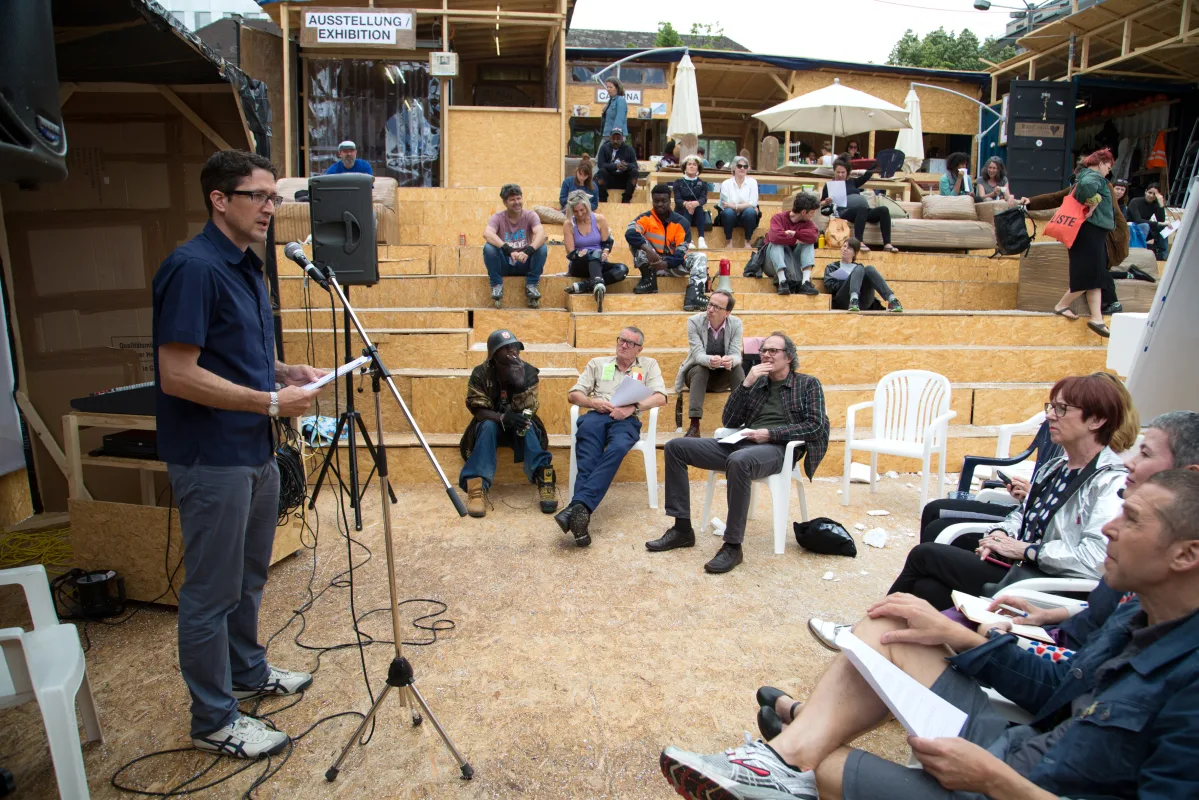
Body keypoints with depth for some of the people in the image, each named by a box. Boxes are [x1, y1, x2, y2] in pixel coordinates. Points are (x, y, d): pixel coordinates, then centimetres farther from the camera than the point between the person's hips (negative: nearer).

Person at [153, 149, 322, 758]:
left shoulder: (247, 267, 11)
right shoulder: (192, 268, -18)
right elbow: (177, 376, -23)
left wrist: (286, 372, 4)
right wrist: (272, 402, -21)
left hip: (254, 451, 9)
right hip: (211, 459, -9)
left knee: (249, 577, 22)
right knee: (212, 592, 4)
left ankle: (248, 671, 41)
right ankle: (214, 721, 20)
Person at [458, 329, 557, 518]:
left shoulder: (529, 372, -12)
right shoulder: (480, 373, -13)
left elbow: (526, 410, -19)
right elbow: (478, 409, -18)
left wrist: (519, 383, -36)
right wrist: (502, 418, -38)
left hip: (518, 426, 0)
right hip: (491, 424, 0)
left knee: (527, 424, -33)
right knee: (487, 426, -34)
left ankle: (545, 481, -44)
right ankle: (477, 487, -44)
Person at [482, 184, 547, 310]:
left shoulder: (530, 216, -6)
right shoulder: (498, 217, -8)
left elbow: (541, 234, -25)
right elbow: (487, 234, -29)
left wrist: (528, 251, -45)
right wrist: (509, 250, -43)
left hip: (525, 264, 1)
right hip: (504, 265, 0)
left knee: (541, 246, -25)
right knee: (488, 247, -27)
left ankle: (531, 285, -11)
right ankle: (497, 285, -12)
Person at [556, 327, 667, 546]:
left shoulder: (648, 365, 21)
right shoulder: (598, 363, 25)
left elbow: (660, 397, 5)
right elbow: (573, 394, 19)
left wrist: (633, 407, -13)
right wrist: (593, 402, -4)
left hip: (627, 420, -1)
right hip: (596, 415, 1)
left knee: (617, 448, -38)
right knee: (588, 452, -35)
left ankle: (578, 506, -52)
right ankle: (581, 512, -51)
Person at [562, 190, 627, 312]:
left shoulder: (600, 219, 0)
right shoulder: (568, 224, -4)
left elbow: (607, 244, 2)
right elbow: (571, 254, -7)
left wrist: (605, 253, -21)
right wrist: (581, 253, -27)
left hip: (598, 264, 3)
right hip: (579, 266, -3)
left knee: (622, 269, -27)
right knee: (596, 253, -37)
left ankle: (582, 286, -40)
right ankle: (598, 285, -68)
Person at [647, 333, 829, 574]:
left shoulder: (808, 384, 10)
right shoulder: (756, 383, 21)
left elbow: (816, 426, -3)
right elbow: (730, 422, 13)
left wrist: (771, 433, -13)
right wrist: (746, 384, 2)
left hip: (777, 448, -6)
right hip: (742, 444, 6)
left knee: (738, 461, -41)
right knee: (675, 447, -8)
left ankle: (733, 546, -30)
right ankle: (682, 528, -6)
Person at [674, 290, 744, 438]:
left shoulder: (736, 324, -11)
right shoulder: (694, 321, -16)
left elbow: (736, 354, -18)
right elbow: (698, 354, -24)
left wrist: (731, 360, -45)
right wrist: (710, 360, -49)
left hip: (722, 376, 2)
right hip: (698, 373, -1)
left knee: (738, 368, -28)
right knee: (700, 368, -34)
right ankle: (694, 425, -41)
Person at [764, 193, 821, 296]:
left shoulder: (807, 223, 2)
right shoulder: (778, 218, -11)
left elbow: (814, 236, -22)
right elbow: (775, 236, -33)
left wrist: (794, 233, -27)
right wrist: (796, 240, -22)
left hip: (793, 262, 3)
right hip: (775, 264, -3)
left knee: (809, 242, -16)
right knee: (777, 242, -28)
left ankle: (806, 282, -33)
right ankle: (782, 281, -43)